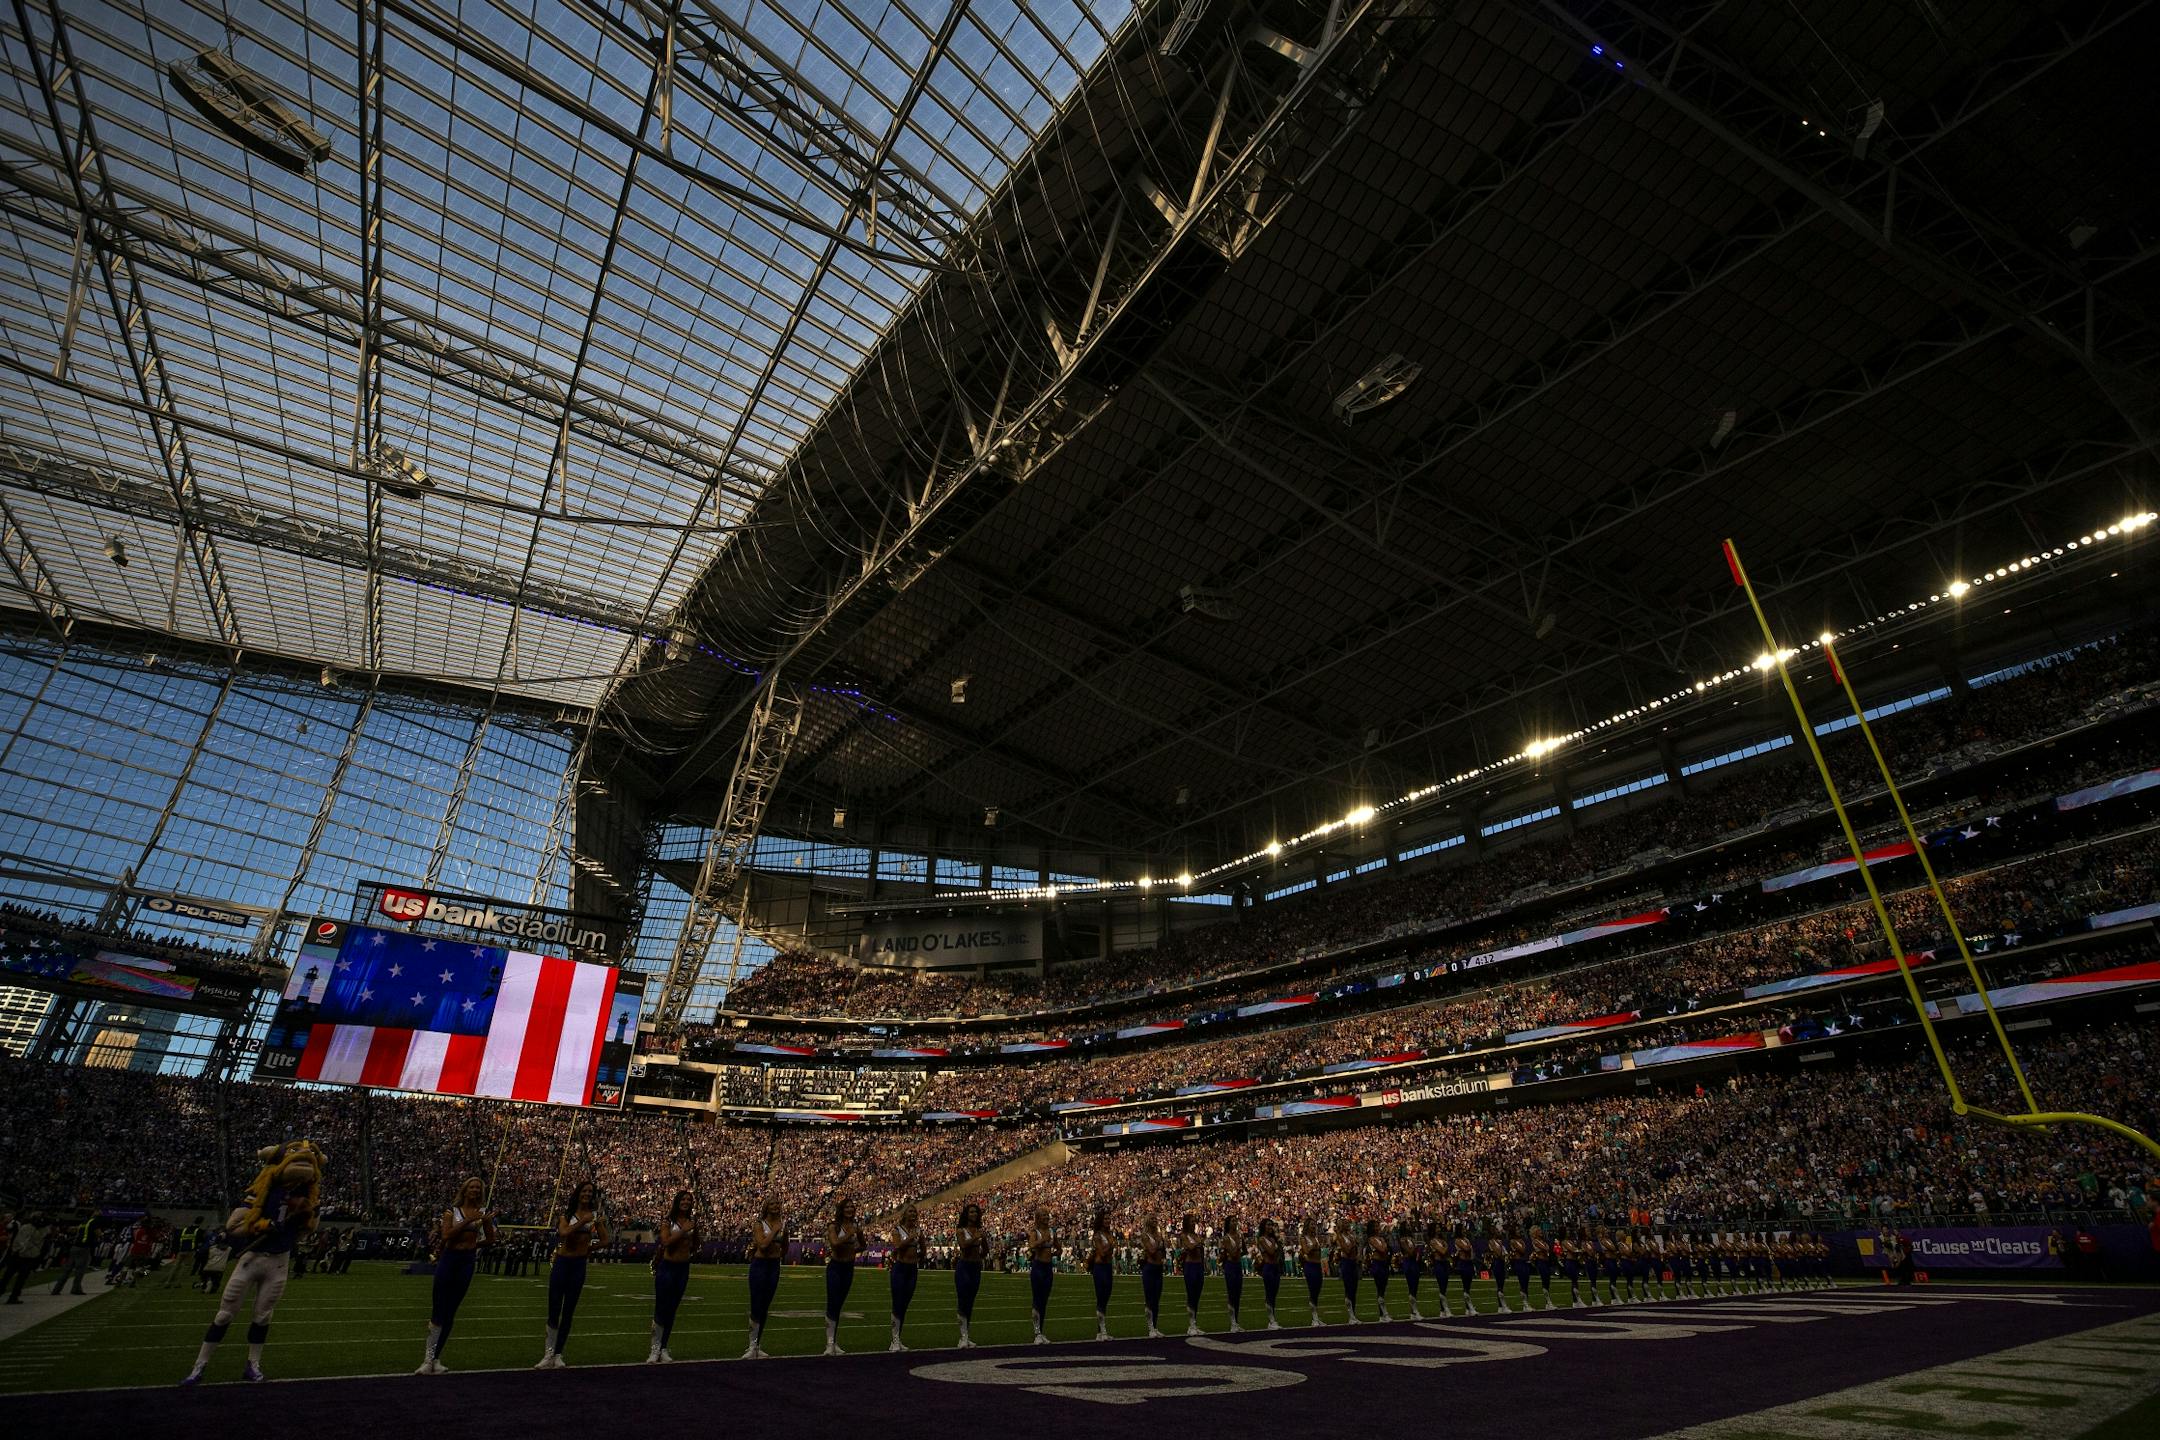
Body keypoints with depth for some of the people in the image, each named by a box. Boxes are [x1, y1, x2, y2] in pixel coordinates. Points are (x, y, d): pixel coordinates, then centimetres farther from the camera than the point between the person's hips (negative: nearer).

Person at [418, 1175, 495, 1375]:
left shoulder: (483, 1212, 6)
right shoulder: (452, 1211, 1)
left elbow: (490, 1239, 6)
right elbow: (446, 1235, -13)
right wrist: (468, 1220, -20)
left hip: (468, 1261, 2)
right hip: (449, 1259, -2)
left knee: (450, 1312, 5)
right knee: (438, 1309, -2)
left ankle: (435, 1359, 13)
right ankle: (428, 1358, 7)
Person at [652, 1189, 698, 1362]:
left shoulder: (691, 1222, 5)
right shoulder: (668, 1222, -5)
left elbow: (694, 1248, 8)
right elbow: (666, 1241, -20)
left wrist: (695, 1230, -6)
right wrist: (683, 1231, -21)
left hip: (683, 1268, 4)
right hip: (667, 1267, -4)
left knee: (672, 1310, 9)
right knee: (661, 1309, -3)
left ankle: (663, 1349, 17)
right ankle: (655, 1349, 6)